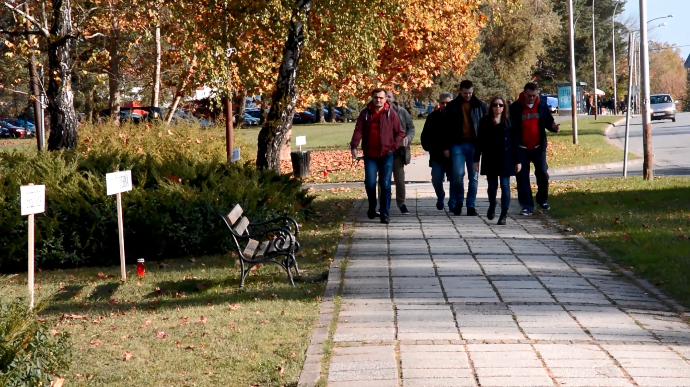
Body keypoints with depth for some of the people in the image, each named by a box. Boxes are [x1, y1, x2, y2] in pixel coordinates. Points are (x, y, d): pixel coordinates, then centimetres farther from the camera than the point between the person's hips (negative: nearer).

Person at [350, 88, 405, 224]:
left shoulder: (391, 114, 0)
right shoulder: (365, 113, 3)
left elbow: (400, 133, 5)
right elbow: (358, 131, -5)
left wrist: (393, 146, -6)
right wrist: (354, 146, -19)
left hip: (386, 154, -1)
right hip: (370, 155, 1)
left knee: (385, 185, -2)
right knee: (370, 183, -8)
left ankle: (385, 213, 5)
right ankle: (372, 207, 19)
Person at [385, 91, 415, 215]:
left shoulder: (402, 112, 1)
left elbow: (411, 127, 6)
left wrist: (408, 138, -13)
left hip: (398, 150, 0)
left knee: (400, 179, 5)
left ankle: (401, 203, 16)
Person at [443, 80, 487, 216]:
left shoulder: (480, 106, 5)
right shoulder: (452, 106, 5)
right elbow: (447, 128, 5)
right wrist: (446, 147, 0)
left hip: (474, 144, 1)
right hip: (458, 144, -1)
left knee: (473, 176, 2)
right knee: (458, 174, -10)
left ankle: (471, 205, 10)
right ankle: (458, 201, 11)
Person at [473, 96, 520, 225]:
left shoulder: (508, 122, 3)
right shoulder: (485, 122, 4)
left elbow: (514, 142, 4)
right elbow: (479, 142, 5)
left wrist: (517, 161, 1)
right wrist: (476, 160, 1)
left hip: (505, 159, -1)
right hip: (490, 159, 1)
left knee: (505, 185, -4)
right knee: (492, 185, 6)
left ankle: (504, 214, 0)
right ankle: (492, 206, 34)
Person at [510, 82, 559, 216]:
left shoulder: (542, 106, 2)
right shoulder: (515, 108, -6)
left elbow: (548, 121, 9)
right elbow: (510, 127, -4)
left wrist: (553, 127, -14)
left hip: (538, 147, 1)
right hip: (521, 148, -1)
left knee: (542, 173, 2)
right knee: (522, 177, -1)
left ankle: (543, 199, 24)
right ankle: (527, 206, 4)